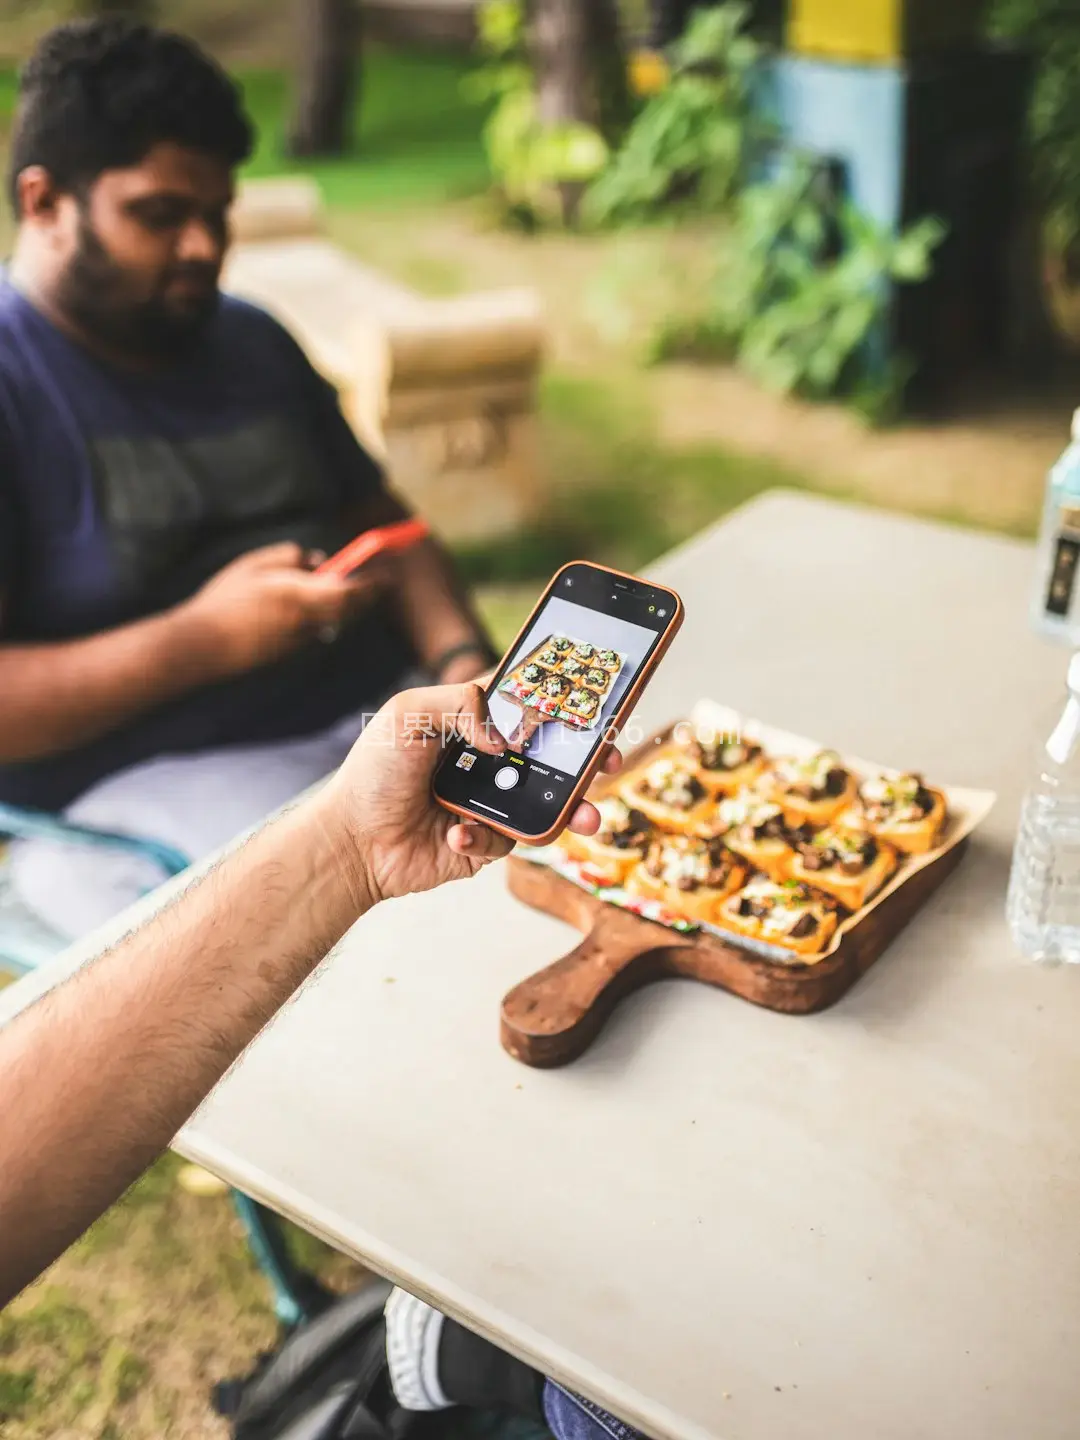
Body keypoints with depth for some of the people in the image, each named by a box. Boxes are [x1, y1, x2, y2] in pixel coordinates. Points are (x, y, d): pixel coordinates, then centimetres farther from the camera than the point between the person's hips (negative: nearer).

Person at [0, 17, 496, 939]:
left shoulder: (252, 343, 18)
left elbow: (382, 522, 20)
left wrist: (460, 657, -1)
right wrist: (204, 638, -20)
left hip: (383, 706, 7)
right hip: (140, 779, -7)